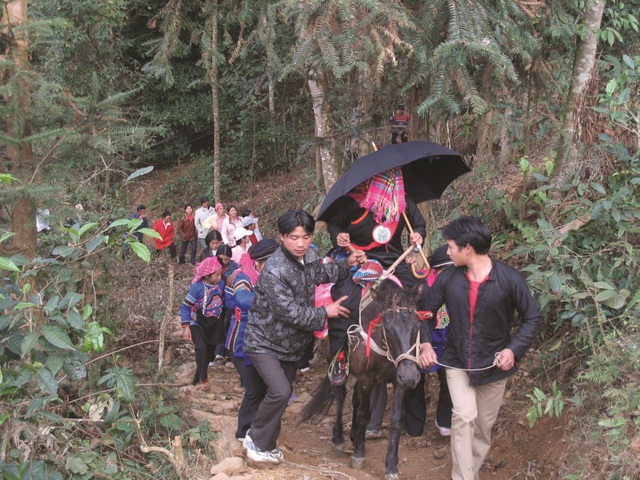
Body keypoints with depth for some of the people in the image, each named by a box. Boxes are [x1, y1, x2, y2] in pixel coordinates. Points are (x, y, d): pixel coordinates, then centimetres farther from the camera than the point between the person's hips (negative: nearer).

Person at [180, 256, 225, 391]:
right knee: (201, 348, -26)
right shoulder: (197, 287, -22)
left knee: (210, 353, 13)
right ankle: (203, 378, -5)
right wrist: (186, 327, -19)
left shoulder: (220, 284, -10)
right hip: (197, 323, -5)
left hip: (214, 324, 5)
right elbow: (185, 307, -15)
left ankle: (197, 379, 35)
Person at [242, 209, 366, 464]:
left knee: (282, 393, 15)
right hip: (264, 342, -8)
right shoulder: (274, 272, -30)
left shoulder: (310, 256, -5)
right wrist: (325, 312, -19)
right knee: (279, 391, -21)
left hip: (291, 342, 8)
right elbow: (291, 312, -29)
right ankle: (257, 441, 0)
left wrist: (347, 264, 4)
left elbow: (320, 274, 18)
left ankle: (265, 441, 33)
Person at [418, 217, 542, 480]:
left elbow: (533, 318, -7)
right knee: (464, 416, -18)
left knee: (483, 426, 12)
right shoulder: (448, 277, -10)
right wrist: (425, 343, -11)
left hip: (493, 365, 0)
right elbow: (427, 311, 4)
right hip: (457, 361, 0)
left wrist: (514, 349, -19)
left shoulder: (509, 279, -17)